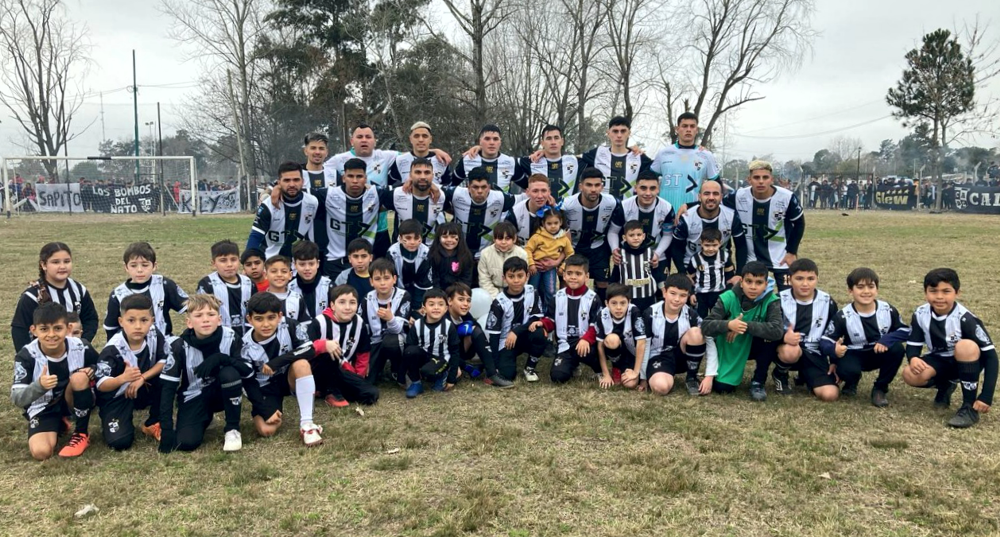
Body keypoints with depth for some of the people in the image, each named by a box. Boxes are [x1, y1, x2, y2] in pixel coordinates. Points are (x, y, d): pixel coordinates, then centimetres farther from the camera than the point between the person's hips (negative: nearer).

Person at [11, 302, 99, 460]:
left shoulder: (80, 347, -18)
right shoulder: (26, 356, -21)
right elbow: (16, 398, -24)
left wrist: (92, 371, -23)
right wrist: (39, 386, -45)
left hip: (73, 400, 0)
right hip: (44, 408, 0)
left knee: (79, 377, -31)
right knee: (41, 452, -22)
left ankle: (82, 433, -11)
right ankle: (59, 425, 17)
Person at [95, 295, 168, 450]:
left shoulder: (154, 335, -16)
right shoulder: (113, 349, -25)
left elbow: (165, 361, -11)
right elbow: (101, 385, -23)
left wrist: (142, 377, -25)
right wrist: (123, 378, -44)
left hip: (143, 390, 3)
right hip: (116, 396, -3)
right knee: (120, 442, -21)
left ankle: (153, 424, -4)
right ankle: (118, 420, 17)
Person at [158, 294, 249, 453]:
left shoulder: (230, 337, -18)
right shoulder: (180, 346, -18)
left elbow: (248, 370, -21)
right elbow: (167, 386, -16)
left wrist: (221, 358, -36)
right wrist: (166, 428, -21)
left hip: (222, 392, 0)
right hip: (194, 396, 1)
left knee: (230, 373, -33)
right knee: (186, 442, -21)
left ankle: (232, 428, -12)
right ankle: (205, 418, 17)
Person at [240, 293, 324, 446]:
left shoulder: (289, 328, -20)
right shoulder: (246, 347, -17)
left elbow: (310, 350, -27)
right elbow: (248, 383, -11)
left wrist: (278, 361, -32)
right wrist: (266, 410, -19)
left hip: (290, 378, 0)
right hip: (265, 387, 0)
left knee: (301, 363, -34)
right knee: (267, 430, -21)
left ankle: (306, 424, -28)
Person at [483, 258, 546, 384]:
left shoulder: (532, 292, -12)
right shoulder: (499, 302, -18)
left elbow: (537, 318, -9)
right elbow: (493, 334, -16)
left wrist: (516, 331, -23)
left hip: (524, 336, 2)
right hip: (505, 342, -2)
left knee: (540, 334, -29)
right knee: (507, 374, -21)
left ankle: (530, 367, -4)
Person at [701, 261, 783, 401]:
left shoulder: (771, 301, -20)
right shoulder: (728, 298, -21)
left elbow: (778, 330, -36)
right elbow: (705, 326, -24)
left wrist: (747, 326, -40)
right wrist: (728, 325, -43)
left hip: (753, 346, 0)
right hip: (730, 348, 0)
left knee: (770, 335, -31)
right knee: (721, 388, -14)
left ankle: (758, 382, -9)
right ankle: (732, 375, 26)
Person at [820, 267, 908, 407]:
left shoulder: (888, 310, -11)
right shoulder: (842, 317, -19)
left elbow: (904, 330, -5)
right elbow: (825, 341, -18)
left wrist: (887, 339, -27)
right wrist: (834, 350, -43)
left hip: (879, 354, 3)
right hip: (853, 355, -3)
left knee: (897, 349, -26)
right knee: (848, 370, -35)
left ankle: (880, 388, -4)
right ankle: (852, 382, 8)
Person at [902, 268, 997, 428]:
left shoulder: (965, 319, -26)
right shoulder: (920, 314, -15)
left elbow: (990, 354, -25)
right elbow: (913, 344, -7)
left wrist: (986, 396, -31)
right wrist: (913, 358, -34)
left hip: (966, 362, -3)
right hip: (939, 361, 3)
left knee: (965, 346, -37)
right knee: (910, 374, -27)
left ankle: (970, 408, -23)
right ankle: (945, 386, 10)